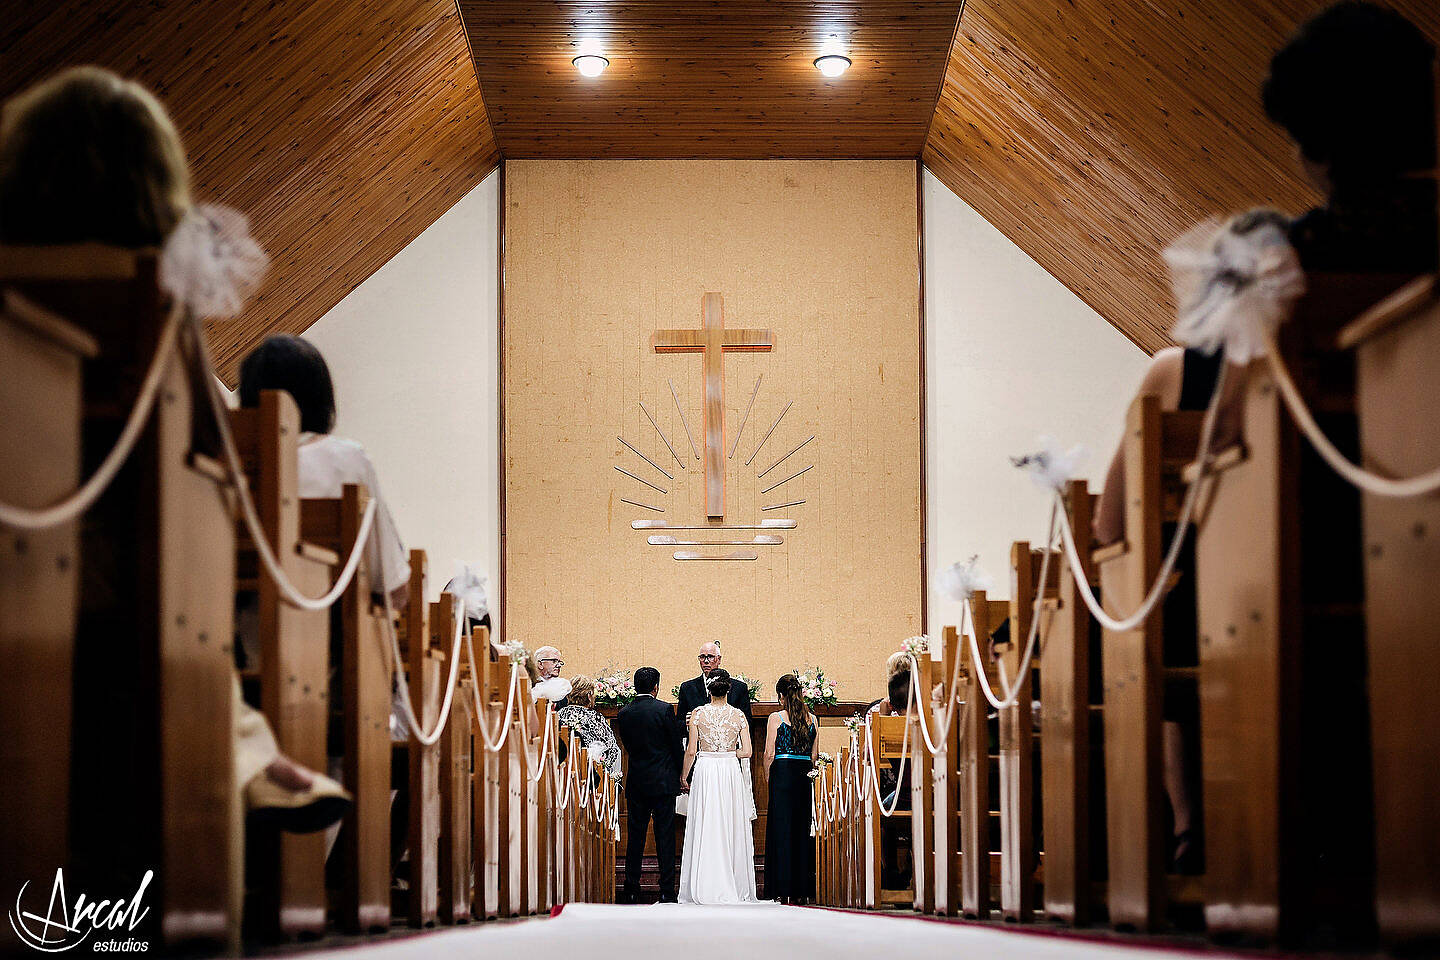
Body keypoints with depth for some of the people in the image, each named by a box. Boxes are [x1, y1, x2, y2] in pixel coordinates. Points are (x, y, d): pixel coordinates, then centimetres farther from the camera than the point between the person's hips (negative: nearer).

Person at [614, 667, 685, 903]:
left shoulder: (624, 713, 0)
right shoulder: (664, 710, -10)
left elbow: (628, 745, 10)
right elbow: (677, 746, -5)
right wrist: (680, 774, 8)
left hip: (635, 783, 3)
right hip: (664, 782, -3)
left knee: (635, 837, 8)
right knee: (665, 836, 1)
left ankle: (631, 890, 8)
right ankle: (667, 891, 0)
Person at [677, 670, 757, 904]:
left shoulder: (698, 714, -3)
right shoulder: (738, 715, 0)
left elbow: (691, 751, -4)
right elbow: (746, 752, -4)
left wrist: (684, 777, 8)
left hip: (705, 772, -1)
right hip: (731, 772, 1)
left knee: (706, 829, 2)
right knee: (731, 828, 7)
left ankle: (706, 887, 1)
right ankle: (736, 887, 9)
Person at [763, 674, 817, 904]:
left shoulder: (776, 718, -4)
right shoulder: (811, 719, 7)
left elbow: (769, 754, -4)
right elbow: (814, 754, 10)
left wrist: (769, 777, 8)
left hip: (783, 773, -4)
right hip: (806, 774, 4)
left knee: (781, 827, -1)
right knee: (803, 828, 7)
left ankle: (783, 889, -4)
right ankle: (802, 890, 7)